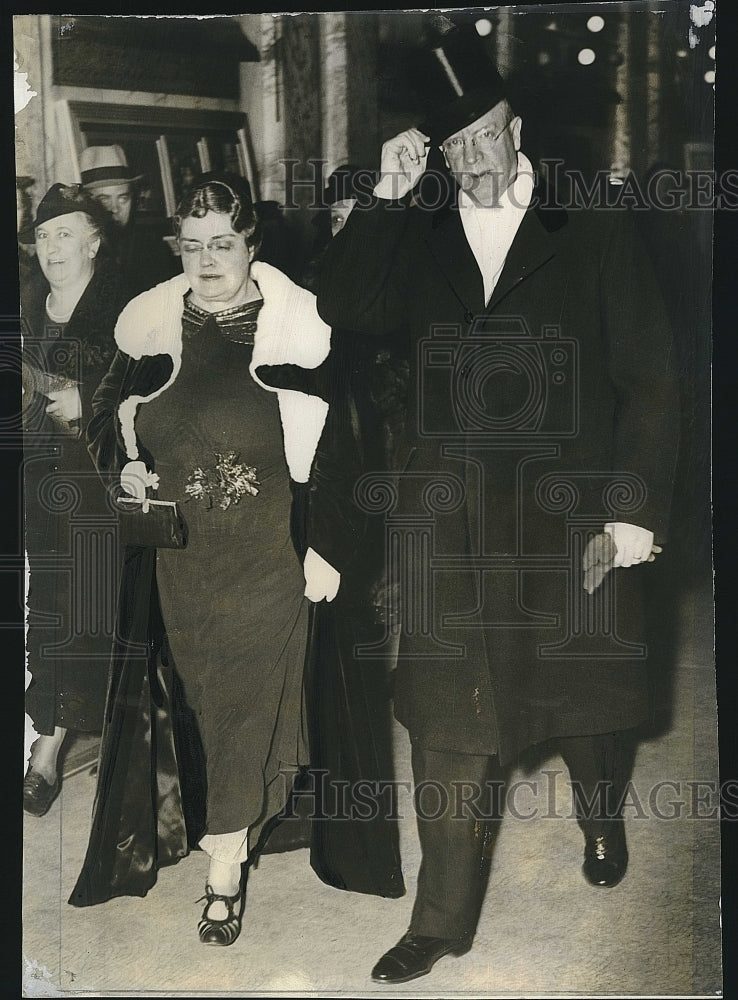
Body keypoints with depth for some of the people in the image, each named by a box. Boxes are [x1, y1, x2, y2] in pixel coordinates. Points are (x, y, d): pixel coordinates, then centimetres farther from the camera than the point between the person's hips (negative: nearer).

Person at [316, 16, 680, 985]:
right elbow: (340, 310, -2)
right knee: (449, 725, 3)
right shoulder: (421, 242, 10)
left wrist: (634, 512, -10)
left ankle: (602, 821, 48)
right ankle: (443, 919, 17)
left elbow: (651, 383, -3)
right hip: (452, 529, 2)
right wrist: (386, 197, -7)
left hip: (574, 524, -1)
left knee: (588, 701, 16)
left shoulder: (596, 236, 0)